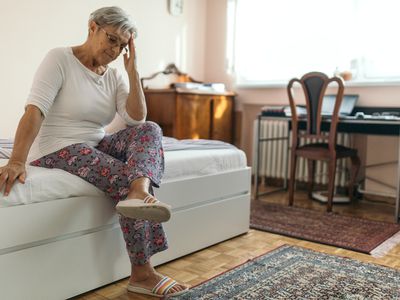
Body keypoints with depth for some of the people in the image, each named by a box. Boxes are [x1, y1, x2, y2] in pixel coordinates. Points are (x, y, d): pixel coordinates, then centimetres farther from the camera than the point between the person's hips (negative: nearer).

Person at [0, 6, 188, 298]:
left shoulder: (114, 75, 9)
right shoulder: (60, 58, -9)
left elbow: (137, 119, -5)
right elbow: (34, 110, -23)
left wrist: (132, 69, -7)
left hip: (95, 147, 7)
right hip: (57, 151, -6)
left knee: (150, 130, -18)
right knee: (126, 179, -25)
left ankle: (138, 193, -46)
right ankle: (142, 273, -20)